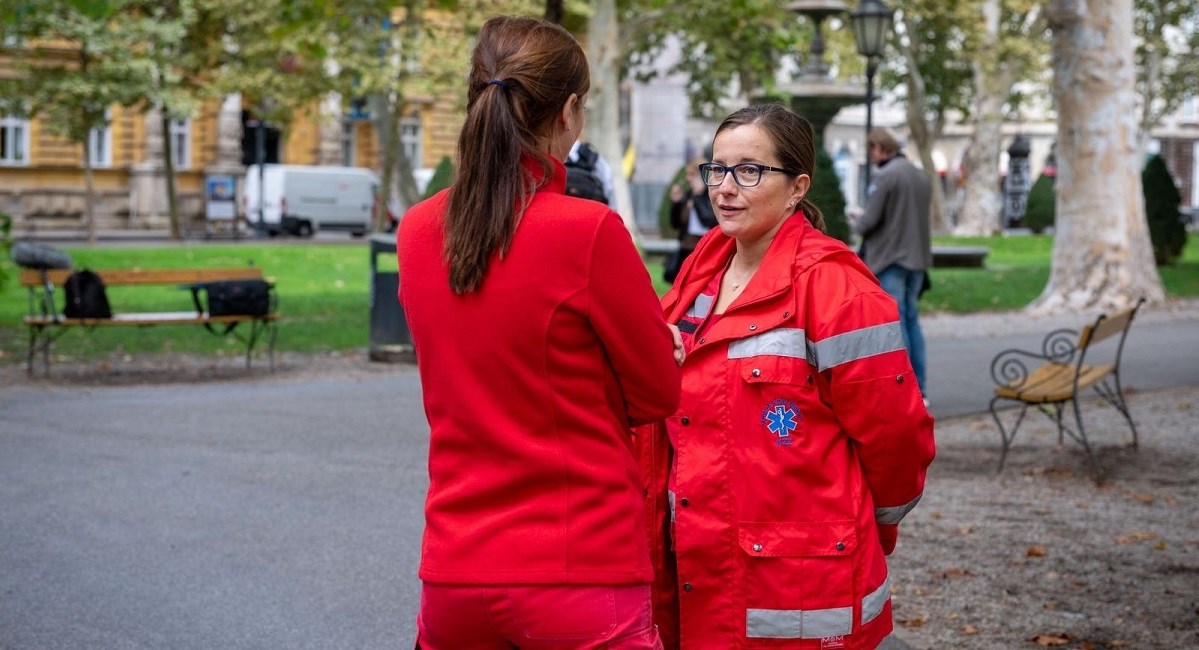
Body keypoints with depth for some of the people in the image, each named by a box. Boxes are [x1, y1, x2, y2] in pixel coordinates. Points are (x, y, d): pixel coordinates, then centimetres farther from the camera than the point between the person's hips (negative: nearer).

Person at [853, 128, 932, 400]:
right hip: (918, 258, 7)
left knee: (895, 322, -3)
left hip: (890, 259, -7)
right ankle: (920, 387, 14)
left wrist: (858, 226, 5)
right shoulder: (920, 175, 11)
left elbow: (871, 219, -16)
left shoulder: (884, 176, -14)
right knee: (912, 320, 13)